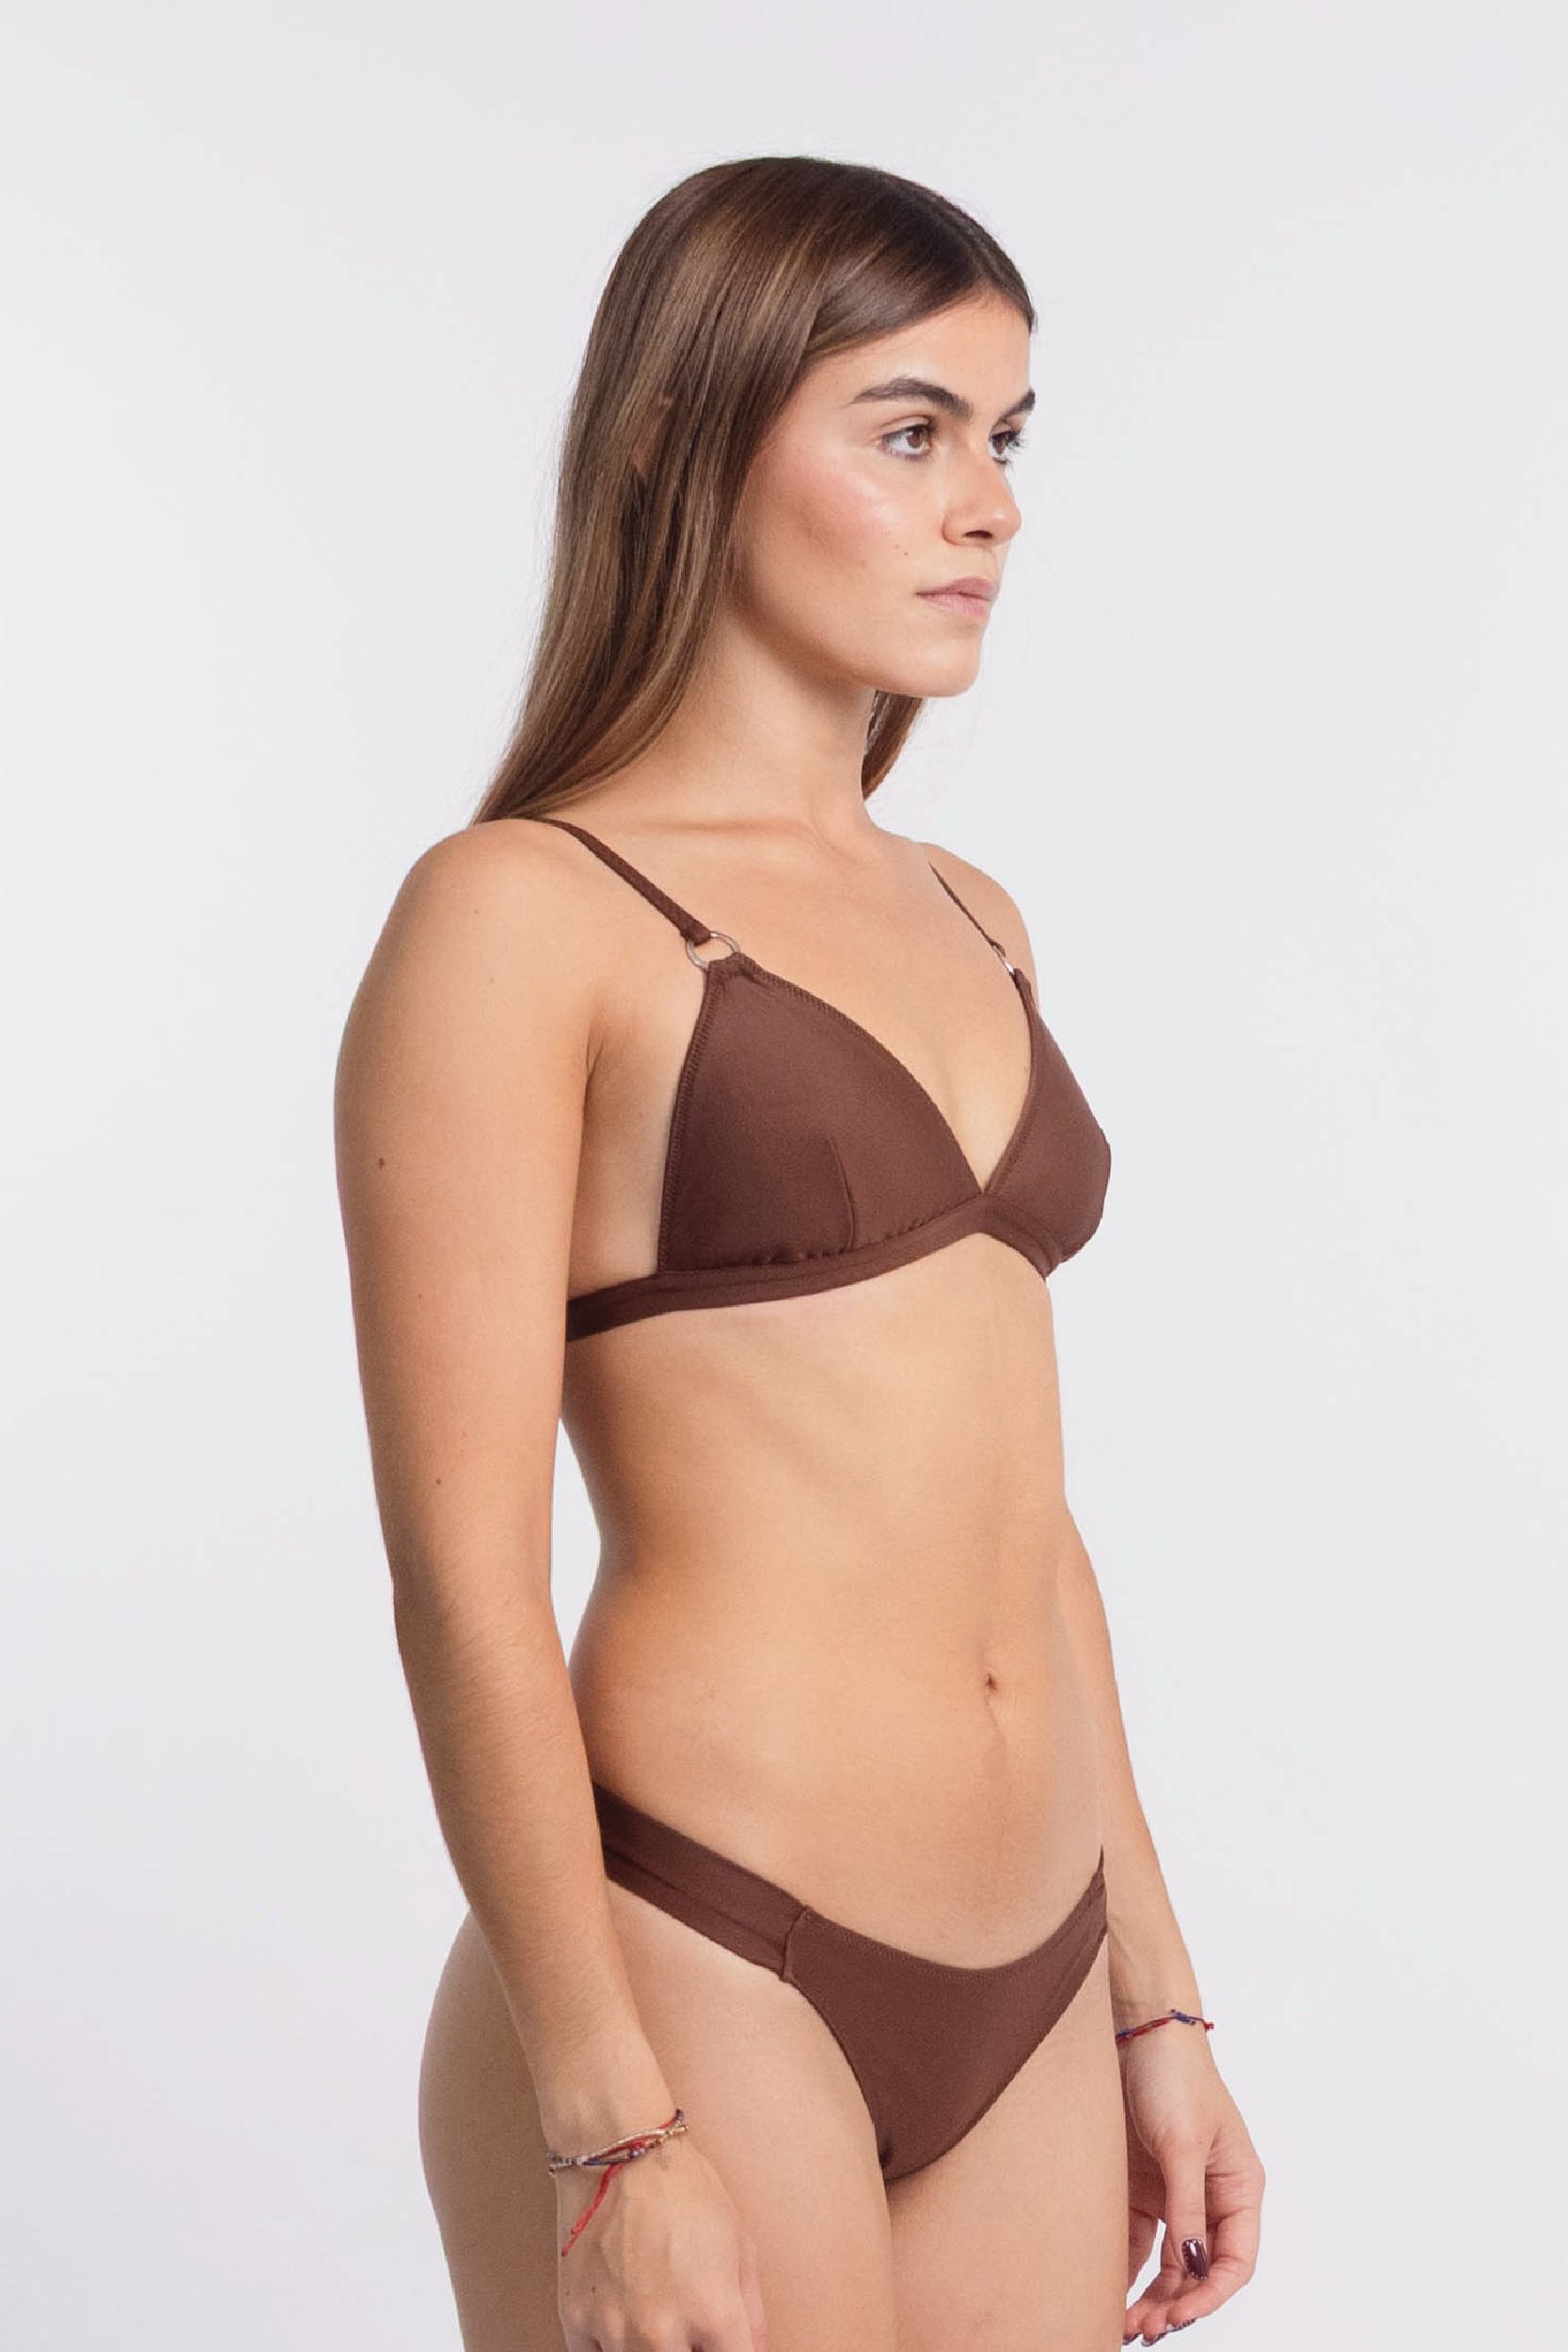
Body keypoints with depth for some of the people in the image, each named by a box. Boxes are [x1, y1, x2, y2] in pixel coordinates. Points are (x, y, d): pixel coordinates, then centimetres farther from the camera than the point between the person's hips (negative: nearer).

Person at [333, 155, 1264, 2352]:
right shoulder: (522, 914, -8)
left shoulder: (968, 921, 13)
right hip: (702, 1977, -6)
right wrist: (616, 2137, -15)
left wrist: (1155, 2001, 14)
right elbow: (466, 1575, -12)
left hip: (1023, 2009, 6)